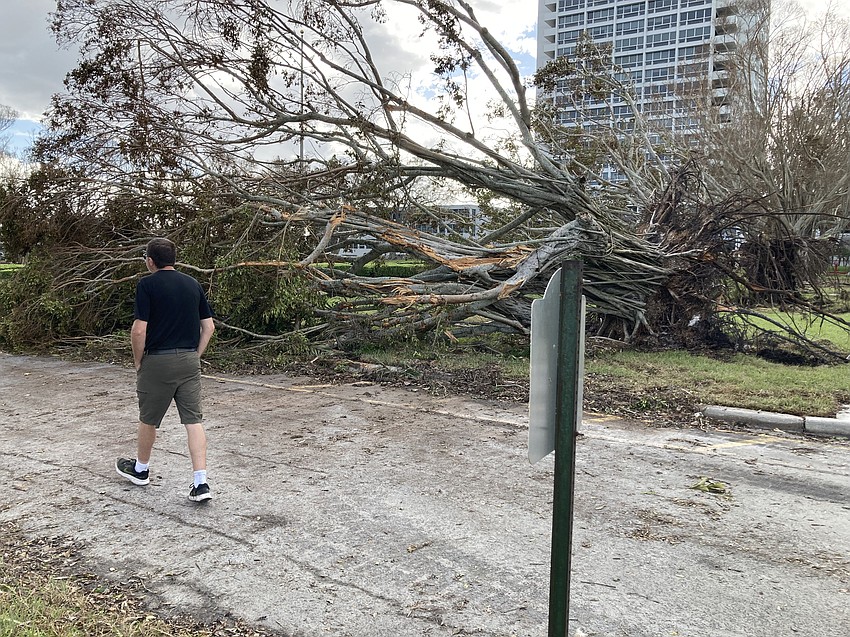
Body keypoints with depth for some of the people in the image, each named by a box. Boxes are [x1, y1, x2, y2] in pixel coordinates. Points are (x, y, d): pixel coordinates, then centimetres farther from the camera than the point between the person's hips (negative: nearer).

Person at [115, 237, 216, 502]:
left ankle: (140, 469, 37)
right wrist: (194, 356, 13)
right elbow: (209, 326, 8)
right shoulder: (193, 284, 8)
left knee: (148, 419, 16)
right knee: (193, 420, 2)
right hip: (190, 360, 4)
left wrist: (138, 362, 0)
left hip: (158, 361, -4)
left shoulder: (147, 285, -8)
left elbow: (139, 330, -14)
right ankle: (200, 483, -4)